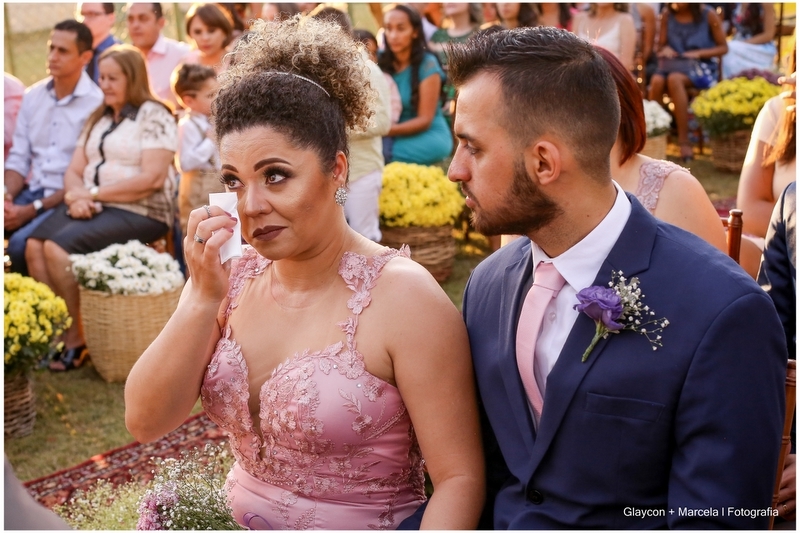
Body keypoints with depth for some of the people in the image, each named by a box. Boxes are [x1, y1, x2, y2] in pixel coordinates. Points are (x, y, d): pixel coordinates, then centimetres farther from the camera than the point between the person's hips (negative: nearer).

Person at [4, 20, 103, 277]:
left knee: (20, 244, -28)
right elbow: (18, 159, 11)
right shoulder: (33, 95, 9)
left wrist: (32, 210, -18)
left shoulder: (96, 103, -12)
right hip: (32, 190, 6)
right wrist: (7, 197, -10)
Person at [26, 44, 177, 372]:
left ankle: (76, 340, -11)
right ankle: (57, 333, -16)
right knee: (35, 245, -19)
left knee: (58, 247, -26)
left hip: (140, 212, -7)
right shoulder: (97, 119, 20)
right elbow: (74, 171, 15)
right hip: (92, 208, 7)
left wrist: (95, 193, -13)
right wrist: (77, 196, -9)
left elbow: (152, 179, -15)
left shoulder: (153, 116, -4)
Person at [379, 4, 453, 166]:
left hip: (428, 136, -4)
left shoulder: (427, 64, -10)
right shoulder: (381, 62, 4)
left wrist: (387, 130, -27)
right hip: (394, 135, 4)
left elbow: (424, 120, -12)